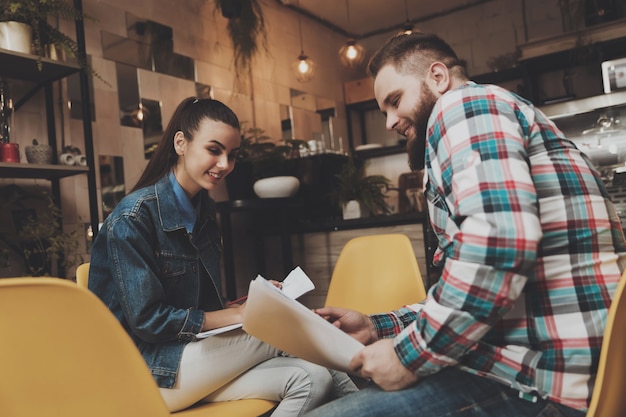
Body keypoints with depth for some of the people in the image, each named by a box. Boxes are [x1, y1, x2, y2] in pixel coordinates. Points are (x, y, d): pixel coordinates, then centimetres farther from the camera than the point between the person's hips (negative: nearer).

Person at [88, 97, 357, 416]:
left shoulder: (203, 209, 6)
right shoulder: (132, 218, -17)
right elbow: (148, 320, -18)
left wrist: (249, 303, -6)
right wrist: (235, 315, -16)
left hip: (195, 348, 6)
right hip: (147, 368, -6)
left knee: (311, 379, -18)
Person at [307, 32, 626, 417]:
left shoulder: (464, 105, -6)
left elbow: (499, 244, -25)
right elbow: (468, 298, 19)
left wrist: (411, 354, -14)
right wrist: (377, 328, 11)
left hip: (543, 378, -10)